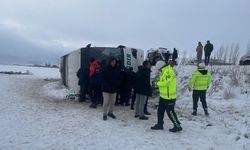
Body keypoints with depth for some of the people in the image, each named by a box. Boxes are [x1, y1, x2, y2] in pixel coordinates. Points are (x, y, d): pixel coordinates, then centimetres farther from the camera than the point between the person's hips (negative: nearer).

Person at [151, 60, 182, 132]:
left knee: (170, 112, -1)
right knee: (160, 110, 16)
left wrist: (158, 83, -12)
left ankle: (178, 126, 13)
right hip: (163, 96, 10)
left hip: (169, 97, -10)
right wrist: (158, 83, 1)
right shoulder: (165, 71, 13)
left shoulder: (168, 71, -19)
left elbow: (166, 83, -26)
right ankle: (159, 124, 30)